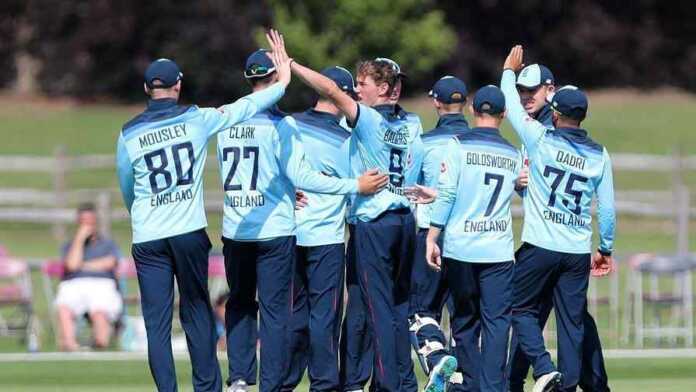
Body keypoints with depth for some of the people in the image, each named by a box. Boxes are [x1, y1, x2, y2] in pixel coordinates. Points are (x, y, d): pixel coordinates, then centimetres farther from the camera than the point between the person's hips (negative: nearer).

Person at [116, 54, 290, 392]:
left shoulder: (129, 135, 1)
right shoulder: (196, 119, -2)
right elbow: (243, 108, 7)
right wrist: (282, 83, 21)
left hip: (147, 239, 0)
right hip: (189, 233, 0)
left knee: (157, 322, 1)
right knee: (196, 313, 11)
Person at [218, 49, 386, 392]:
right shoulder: (279, 123, -12)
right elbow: (302, 177, -15)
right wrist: (355, 185, -9)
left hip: (234, 231, 5)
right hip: (274, 231, -5)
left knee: (239, 304, 17)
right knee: (275, 309, 2)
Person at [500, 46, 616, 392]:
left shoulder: (541, 139, -6)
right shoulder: (599, 155, 4)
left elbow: (512, 106, 9)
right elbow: (607, 208, 6)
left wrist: (509, 71, 27)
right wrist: (606, 250, 17)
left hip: (539, 246, -3)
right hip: (578, 251, 3)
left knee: (522, 308, 8)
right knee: (572, 321, 8)